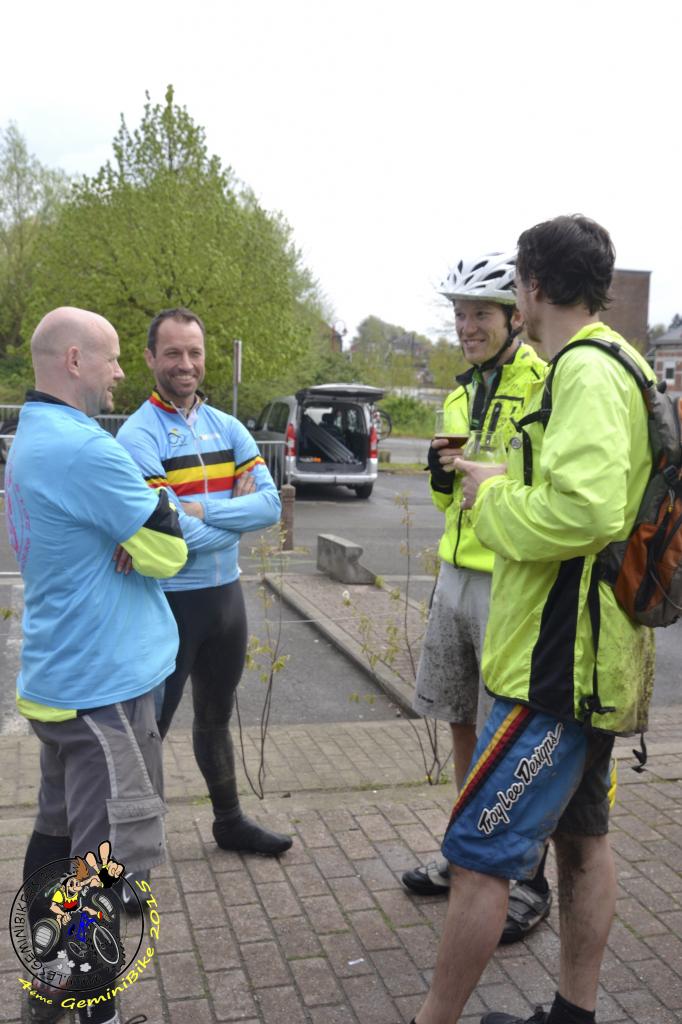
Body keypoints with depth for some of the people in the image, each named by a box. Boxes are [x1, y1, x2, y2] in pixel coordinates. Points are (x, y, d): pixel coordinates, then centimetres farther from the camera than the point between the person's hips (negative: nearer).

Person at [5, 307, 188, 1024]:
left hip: (60, 675, 10)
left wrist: (136, 520, -6)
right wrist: (155, 501, 0)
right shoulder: (82, 447, -21)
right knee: (110, 852, -1)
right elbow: (166, 552, -17)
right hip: (102, 683, -10)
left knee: (59, 831, 20)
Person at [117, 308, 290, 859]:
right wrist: (235, 513, -11)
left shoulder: (228, 428, 4)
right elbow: (169, 535, -23)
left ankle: (230, 821, 40)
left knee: (216, 716, 22)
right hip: (169, 601, -6)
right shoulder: (139, 435, -14)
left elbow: (270, 504, -9)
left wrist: (201, 509, -20)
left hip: (226, 593, 6)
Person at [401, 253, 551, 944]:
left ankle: (530, 884, 22)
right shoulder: (462, 395, 14)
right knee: (464, 727, 17)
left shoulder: (551, 387, -12)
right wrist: (444, 476, -1)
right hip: (457, 577, 8)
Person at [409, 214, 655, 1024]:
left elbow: (585, 510, -32)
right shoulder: (615, 365, 14)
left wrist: (494, 499, -16)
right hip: (593, 656, 11)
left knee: (479, 850, -2)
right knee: (580, 834, 19)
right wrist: (506, 484, 11)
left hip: (559, 661, -11)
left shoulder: (586, 373, -18)